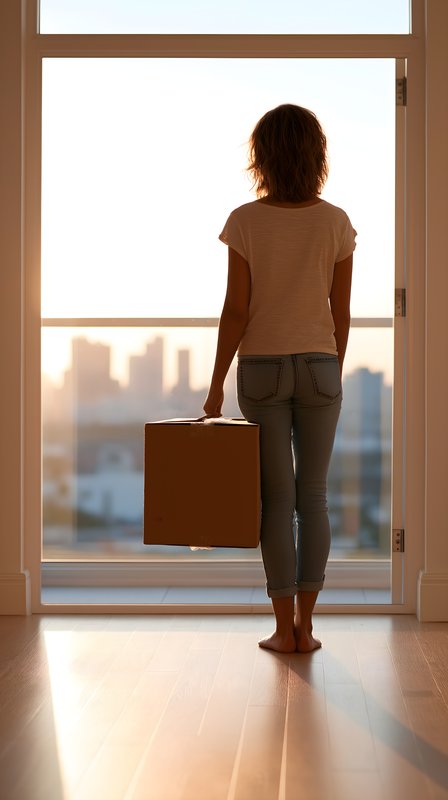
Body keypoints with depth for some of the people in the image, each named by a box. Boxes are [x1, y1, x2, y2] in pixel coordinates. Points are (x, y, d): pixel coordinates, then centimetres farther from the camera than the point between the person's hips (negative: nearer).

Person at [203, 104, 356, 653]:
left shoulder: (246, 222, -8)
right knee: (312, 496, 8)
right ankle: (304, 625, 10)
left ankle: (284, 628, 7)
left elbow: (236, 311, -9)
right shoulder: (336, 223, -2)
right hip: (319, 366, 2)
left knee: (276, 499, 4)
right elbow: (340, 312, 1)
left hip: (262, 368, -1)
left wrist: (216, 386, -3)